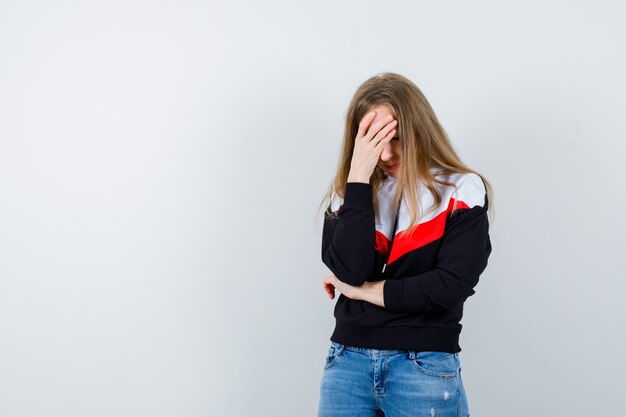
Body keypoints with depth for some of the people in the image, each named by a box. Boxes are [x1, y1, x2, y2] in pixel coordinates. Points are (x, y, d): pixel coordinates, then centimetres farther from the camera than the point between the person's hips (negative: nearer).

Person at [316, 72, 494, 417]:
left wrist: (364, 290, -6)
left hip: (425, 367, -2)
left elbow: (451, 285, -12)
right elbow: (349, 270, -11)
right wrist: (359, 175, -12)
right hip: (348, 361, 3)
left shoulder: (461, 191, -2)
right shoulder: (347, 191, 6)